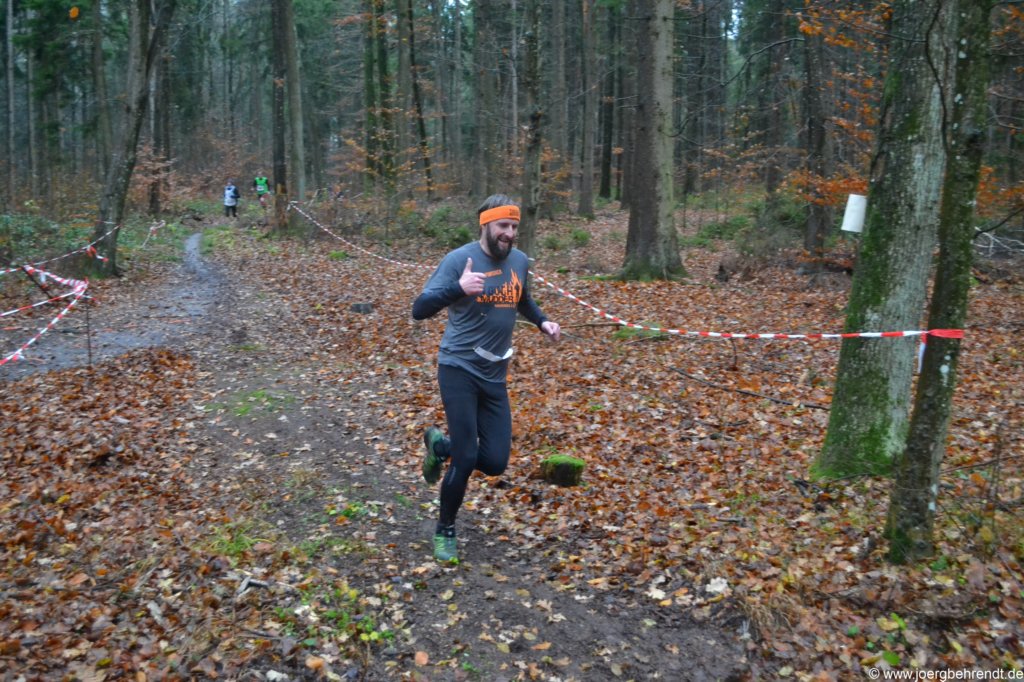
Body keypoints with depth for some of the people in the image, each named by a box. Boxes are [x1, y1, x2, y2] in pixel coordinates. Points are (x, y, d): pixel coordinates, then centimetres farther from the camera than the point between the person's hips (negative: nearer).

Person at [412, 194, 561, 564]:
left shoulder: (520, 261, 5)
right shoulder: (459, 259, -13)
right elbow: (419, 310, -19)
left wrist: (543, 321, 7)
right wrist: (458, 288, -35)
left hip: (495, 377, 6)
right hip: (459, 371, -5)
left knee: (495, 462, 4)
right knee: (467, 460, -5)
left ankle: (440, 444, 34)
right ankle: (445, 531, 21)